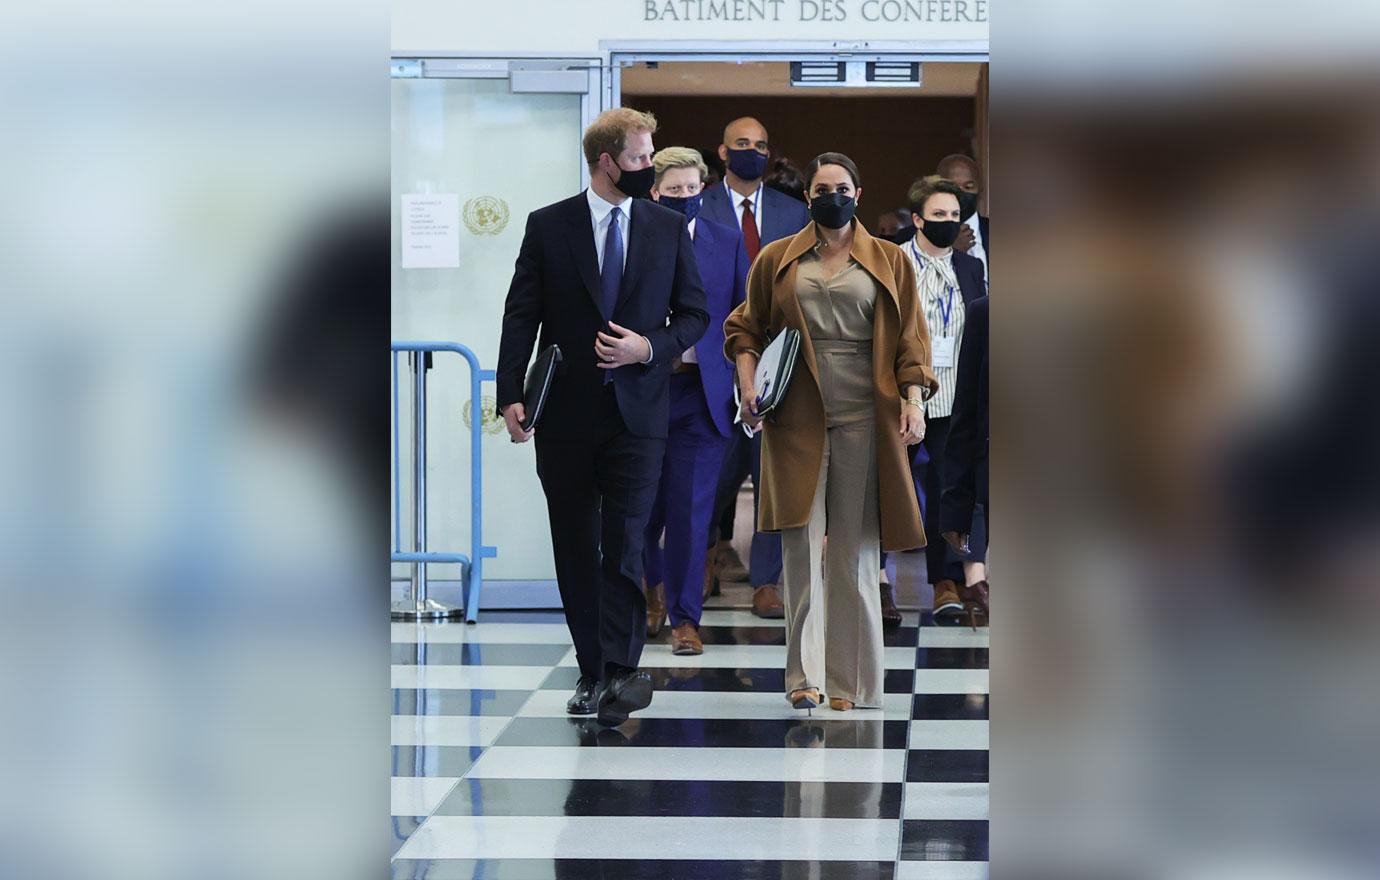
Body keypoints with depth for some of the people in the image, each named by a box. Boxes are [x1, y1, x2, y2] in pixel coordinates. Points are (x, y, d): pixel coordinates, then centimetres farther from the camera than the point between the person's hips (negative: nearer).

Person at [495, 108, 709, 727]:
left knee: (625, 546, -10)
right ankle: (592, 671, 16)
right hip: (566, 414, 1)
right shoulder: (548, 227, 2)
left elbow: (694, 314, 10)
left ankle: (620, 671, -10)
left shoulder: (668, 228, 6)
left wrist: (650, 347, -9)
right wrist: (511, 394, -8)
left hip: (637, 412, 0)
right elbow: (521, 316, 1)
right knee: (575, 549, 7)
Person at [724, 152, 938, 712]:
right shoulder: (776, 261, 12)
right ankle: (805, 676, -8)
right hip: (797, 417, 0)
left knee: (854, 550, 1)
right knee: (801, 544, -8)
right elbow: (745, 329, 16)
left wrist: (914, 402, -4)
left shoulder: (890, 262, 11)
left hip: (862, 418, 0)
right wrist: (748, 387, 0)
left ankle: (848, 682, 6)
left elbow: (911, 339, 8)